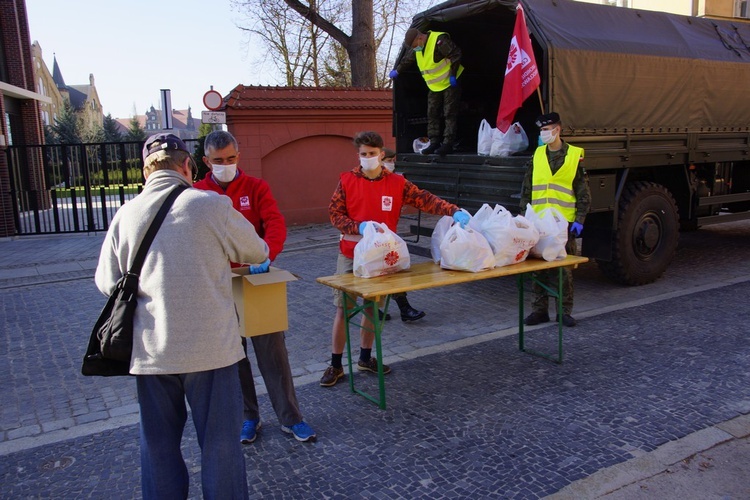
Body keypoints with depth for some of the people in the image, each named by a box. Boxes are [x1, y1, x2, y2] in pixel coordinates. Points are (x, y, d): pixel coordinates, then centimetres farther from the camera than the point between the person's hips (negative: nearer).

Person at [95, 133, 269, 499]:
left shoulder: (126, 214, -2)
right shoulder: (210, 205, -10)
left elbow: (106, 283, 4)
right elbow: (257, 253, 3)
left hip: (150, 350, 3)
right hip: (209, 346, -3)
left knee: (158, 443, 18)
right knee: (220, 441, 11)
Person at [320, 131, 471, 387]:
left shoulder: (396, 183, 0)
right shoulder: (347, 180, -3)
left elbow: (425, 200, -7)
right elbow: (334, 213, -4)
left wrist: (454, 211, -21)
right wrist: (360, 227, -19)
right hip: (351, 254, -2)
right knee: (343, 308, 1)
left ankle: (365, 357, 31)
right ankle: (335, 364, 13)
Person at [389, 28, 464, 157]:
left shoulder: (439, 41, -24)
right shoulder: (416, 49, 2)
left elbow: (456, 54, -24)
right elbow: (407, 59, 20)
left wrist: (453, 75, -22)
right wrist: (397, 71, 29)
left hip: (450, 83, -8)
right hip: (434, 87, 8)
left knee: (450, 114, -7)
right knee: (432, 115, 5)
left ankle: (448, 143, -7)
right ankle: (434, 143, 10)